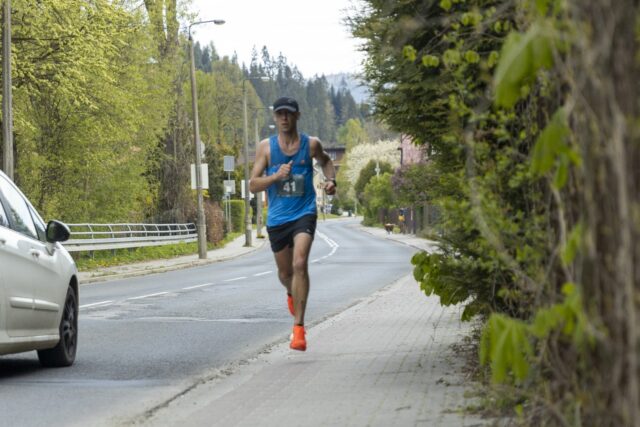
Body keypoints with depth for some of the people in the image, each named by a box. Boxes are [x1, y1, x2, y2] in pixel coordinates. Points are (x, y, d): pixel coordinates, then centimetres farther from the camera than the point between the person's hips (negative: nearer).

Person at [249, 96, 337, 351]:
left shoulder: (311, 144, 0)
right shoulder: (266, 147, -2)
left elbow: (325, 161, 23)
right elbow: (253, 185, -4)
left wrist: (331, 180, 3)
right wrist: (276, 176, -22)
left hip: (304, 214, -2)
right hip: (277, 217, 2)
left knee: (300, 264, -22)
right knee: (285, 273, 15)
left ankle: (299, 326, -21)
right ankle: (292, 294, 54)